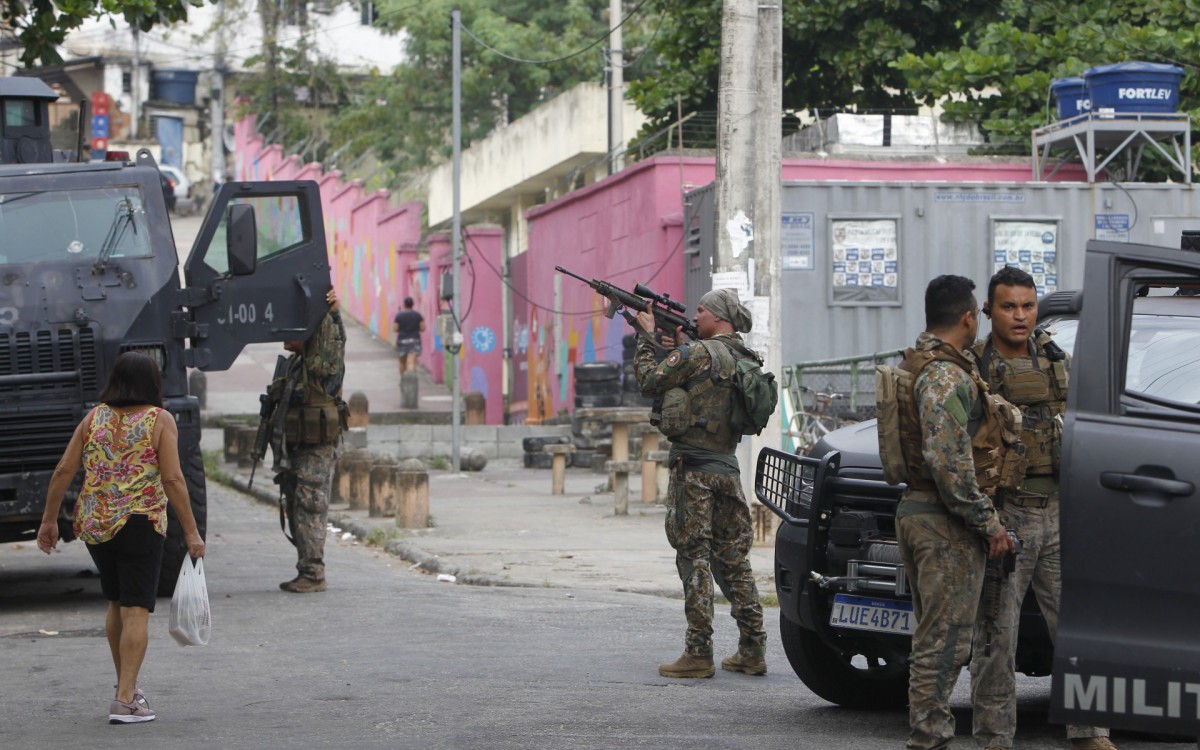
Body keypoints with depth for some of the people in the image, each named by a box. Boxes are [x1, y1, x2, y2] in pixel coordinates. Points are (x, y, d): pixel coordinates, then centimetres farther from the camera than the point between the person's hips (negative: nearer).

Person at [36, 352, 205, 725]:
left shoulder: (94, 418, 7)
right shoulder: (160, 420, -4)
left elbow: (63, 472, 5)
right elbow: (172, 480, -11)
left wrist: (49, 519, 13)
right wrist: (191, 531, -7)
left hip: (93, 525, 5)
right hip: (140, 523, -5)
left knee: (116, 603, 21)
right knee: (136, 610, -5)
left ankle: (125, 685, 30)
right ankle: (125, 699, -12)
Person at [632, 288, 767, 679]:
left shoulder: (700, 354, -12)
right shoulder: (743, 361, 12)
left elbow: (650, 381, -6)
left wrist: (647, 336, 6)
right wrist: (678, 345, 20)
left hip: (694, 469, -8)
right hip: (728, 467, 8)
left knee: (695, 558, -5)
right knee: (734, 559, 11)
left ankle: (698, 654, -5)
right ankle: (752, 650, 11)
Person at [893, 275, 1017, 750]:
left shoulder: (911, 367, 15)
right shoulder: (947, 377, -17)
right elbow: (949, 462, -24)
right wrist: (988, 523, -18)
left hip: (913, 510, 10)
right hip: (946, 520, -10)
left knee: (933, 635, 16)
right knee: (944, 639, -6)